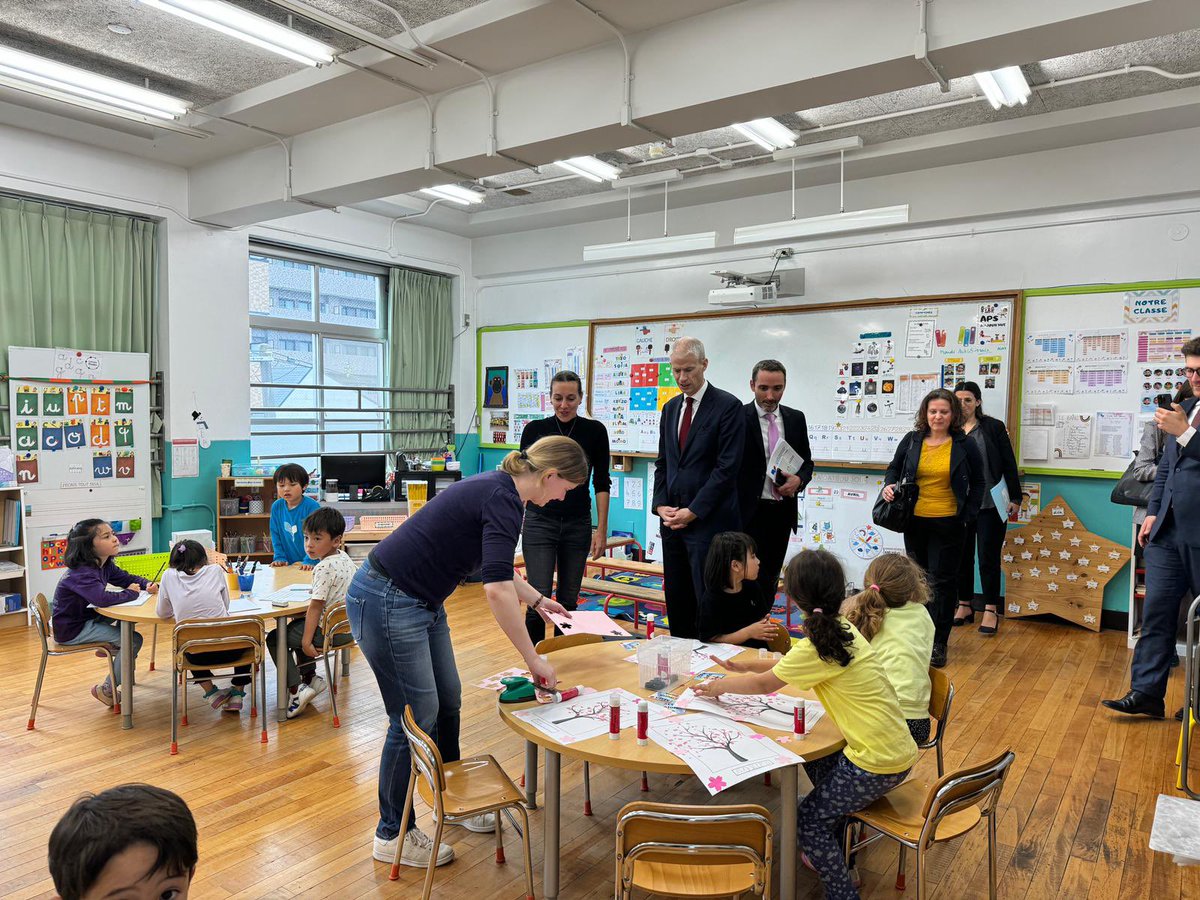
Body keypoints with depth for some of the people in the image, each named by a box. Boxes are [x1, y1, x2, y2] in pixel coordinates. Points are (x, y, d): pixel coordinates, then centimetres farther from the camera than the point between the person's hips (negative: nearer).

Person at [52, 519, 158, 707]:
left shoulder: (106, 566, 0)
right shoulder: (81, 573, -29)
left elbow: (127, 578, 12)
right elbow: (102, 598, -43)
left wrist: (147, 584, -9)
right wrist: (130, 593, -24)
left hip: (87, 617, 9)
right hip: (71, 629, -9)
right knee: (134, 640, -13)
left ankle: (113, 647, 27)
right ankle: (107, 689, 1)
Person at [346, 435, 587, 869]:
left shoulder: (497, 488, 9)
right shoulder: (504, 499, -21)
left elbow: (496, 566, 25)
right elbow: (496, 589, -31)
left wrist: (538, 599, 31)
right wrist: (533, 659, -23)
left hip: (420, 602, 10)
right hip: (386, 603, -10)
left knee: (448, 702, 18)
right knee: (416, 717, 2)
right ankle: (393, 834, 21)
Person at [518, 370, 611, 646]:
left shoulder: (595, 431, -1)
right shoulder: (535, 429, -2)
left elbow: (601, 483, 1)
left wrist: (601, 529, -3)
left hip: (577, 524, 1)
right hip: (539, 521, -1)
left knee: (569, 599, 9)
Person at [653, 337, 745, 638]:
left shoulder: (728, 406, -7)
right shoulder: (670, 408, 14)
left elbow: (727, 467, -13)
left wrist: (693, 511, -14)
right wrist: (660, 504, 2)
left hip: (709, 521, -6)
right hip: (672, 520, 7)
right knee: (676, 599, 11)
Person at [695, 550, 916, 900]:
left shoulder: (817, 648, -22)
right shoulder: (842, 629, 3)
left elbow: (764, 684, -7)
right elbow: (789, 663, 19)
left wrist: (720, 685, 9)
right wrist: (744, 667, 20)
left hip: (877, 762, -9)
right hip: (897, 748, 9)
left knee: (808, 819, 3)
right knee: (816, 762, 27)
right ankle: (832, 858, 39)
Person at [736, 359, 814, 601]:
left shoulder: (796, 419, 7)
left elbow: (806, 462, 14)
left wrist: (799, 480, -9)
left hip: (782, 513, 5)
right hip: (750, 513, -5)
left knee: (771, 577, 14)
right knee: (752, 578, -5)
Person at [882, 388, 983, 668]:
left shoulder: (965, 444, -3)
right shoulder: (912, 440, 2)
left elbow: (978, 482, 6)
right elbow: (894, 467, 16)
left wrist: (968, 514, -1)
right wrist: (889, 485, -4)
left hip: (948, 524, -3)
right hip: (915, 521, 3)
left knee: (943, 581, 0)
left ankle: (939, 643, 9)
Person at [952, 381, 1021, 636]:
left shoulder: (994, 427, -1)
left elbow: (1009, 464, 1)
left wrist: (1015, 498, 0)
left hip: (990, 505, -2)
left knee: (988, 558, 2)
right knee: (962, 556, 10)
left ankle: (991, 610, 13)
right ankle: (965, 606, 23)